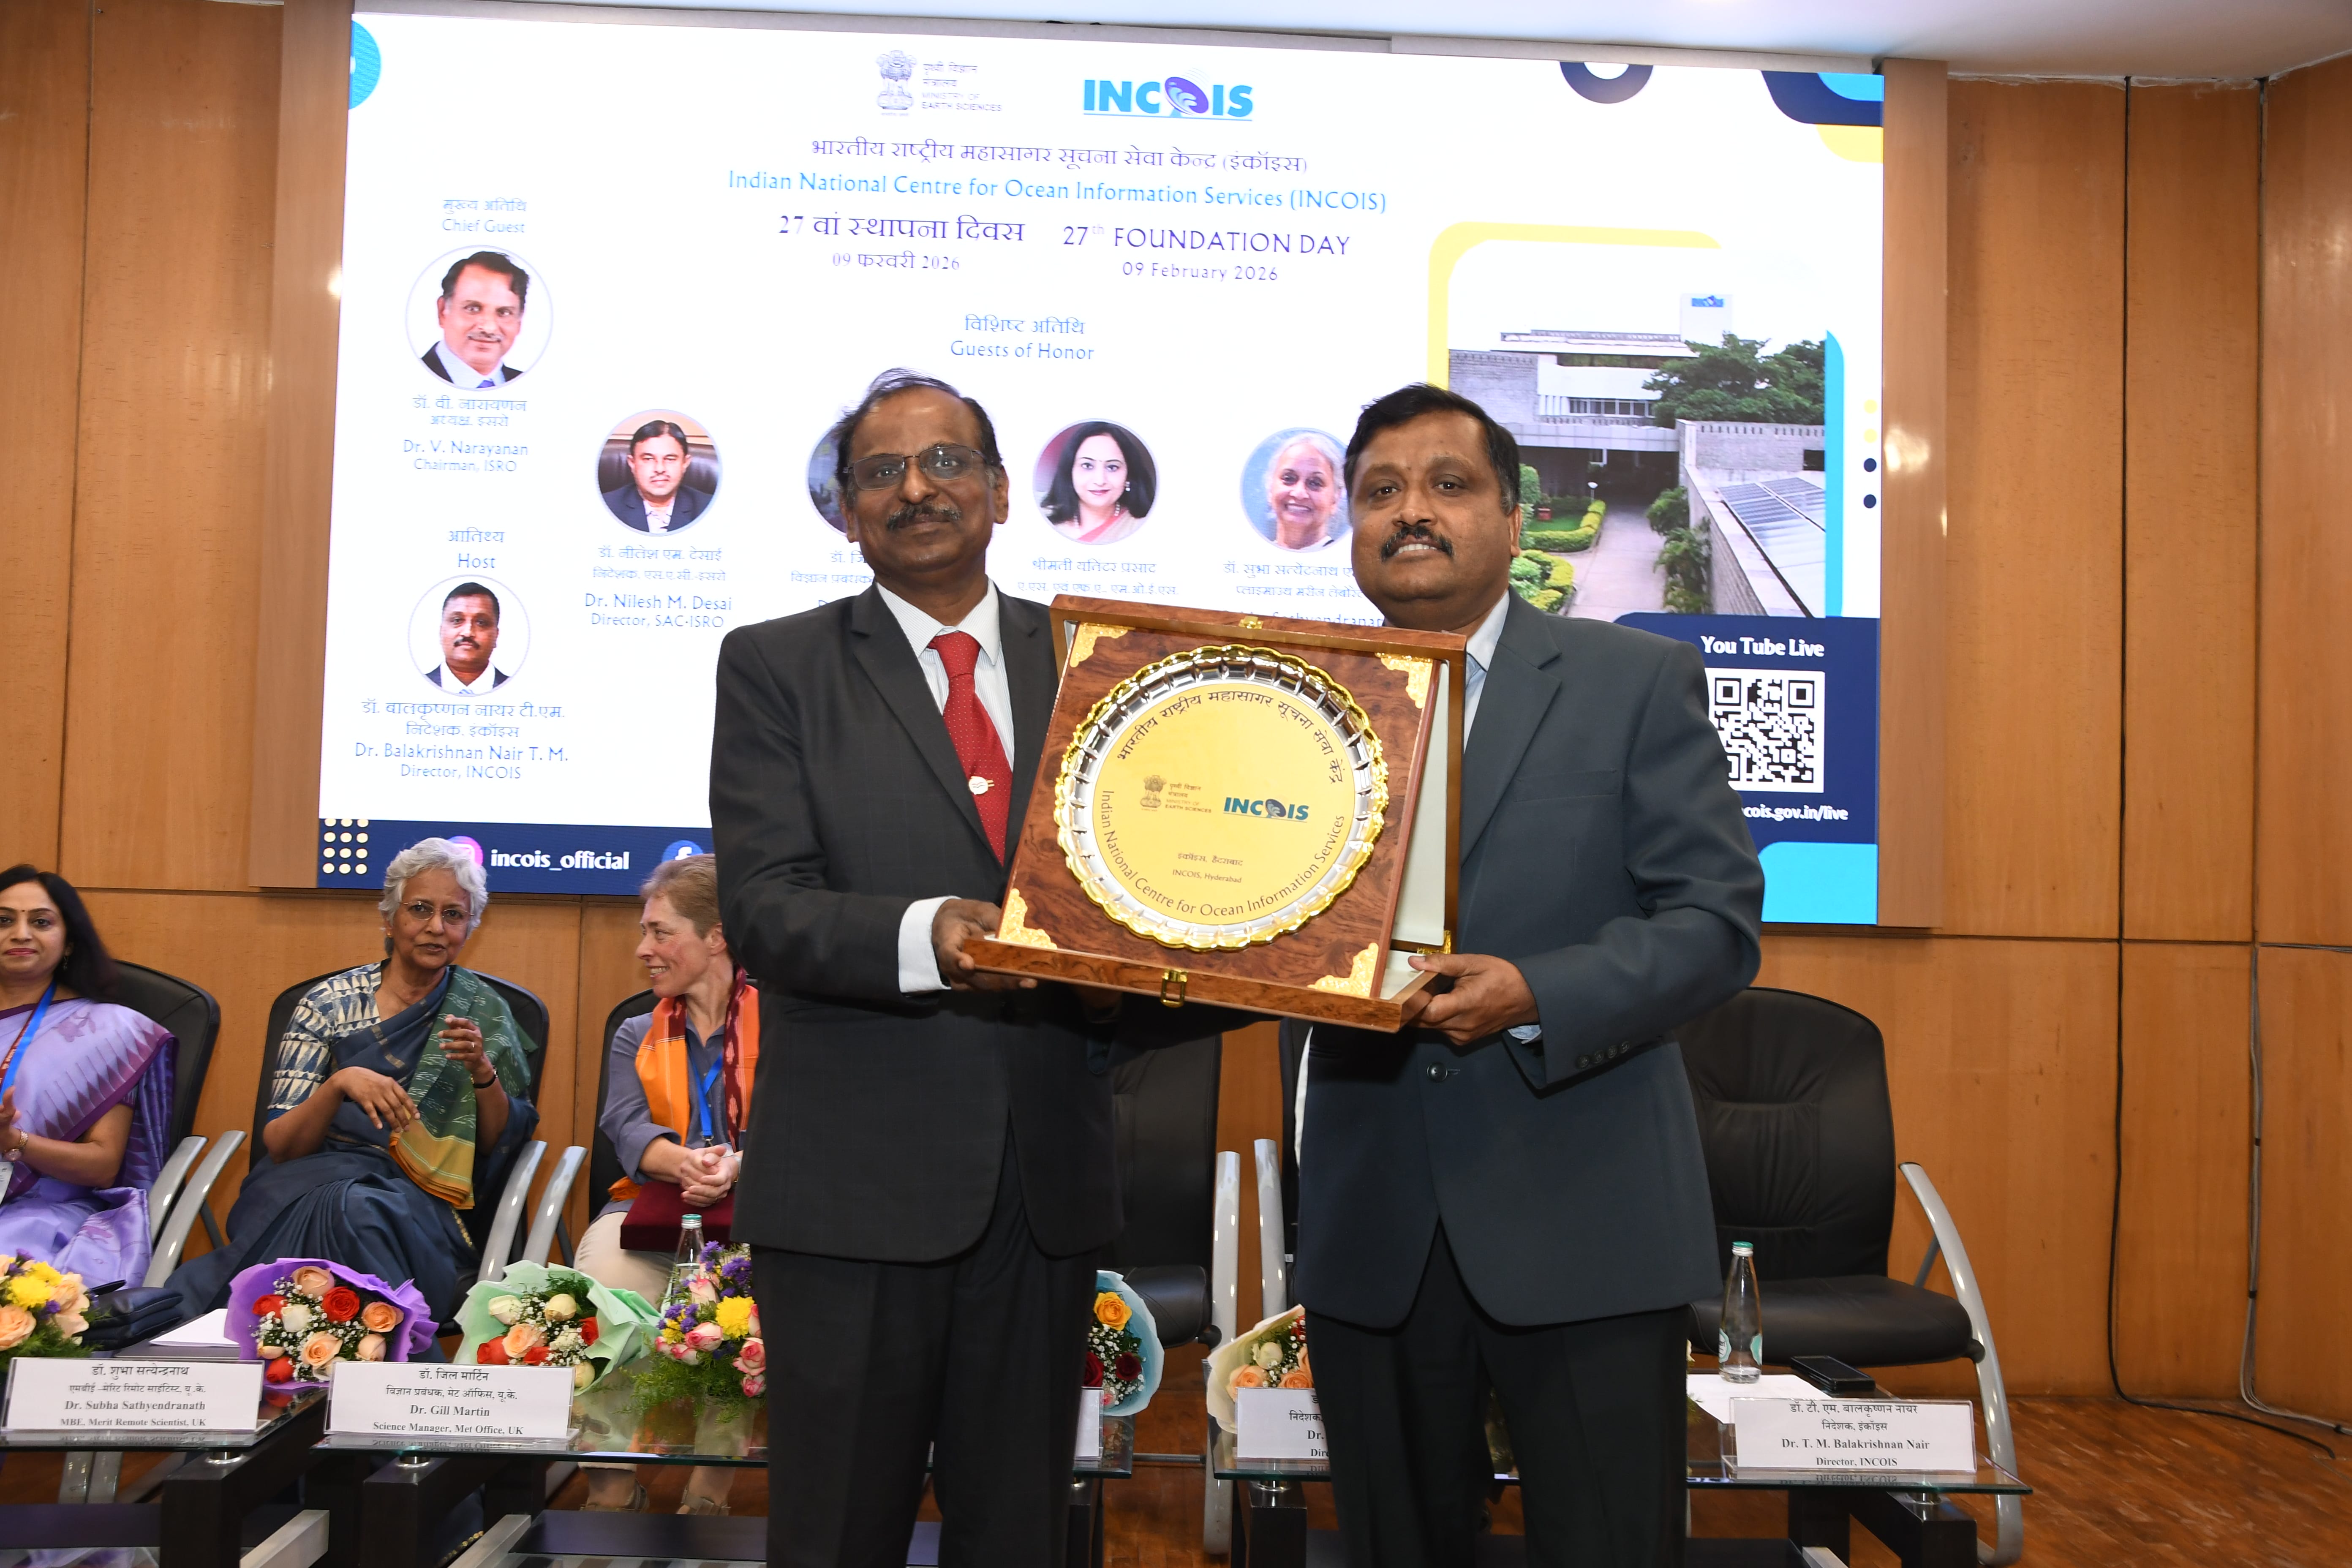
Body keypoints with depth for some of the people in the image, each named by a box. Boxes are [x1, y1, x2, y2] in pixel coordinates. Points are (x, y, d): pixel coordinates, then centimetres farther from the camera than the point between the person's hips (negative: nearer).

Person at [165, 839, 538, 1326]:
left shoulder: (482, 1010, 9)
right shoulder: (329, 1003, 7)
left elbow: (503, 1145, 7)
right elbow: (278, 1144, 0)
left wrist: (483, 1072, -12)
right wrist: (341, 1083, -19)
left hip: (424, 1199, 0)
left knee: (359, 1210, -36)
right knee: (337, 1205, -37)